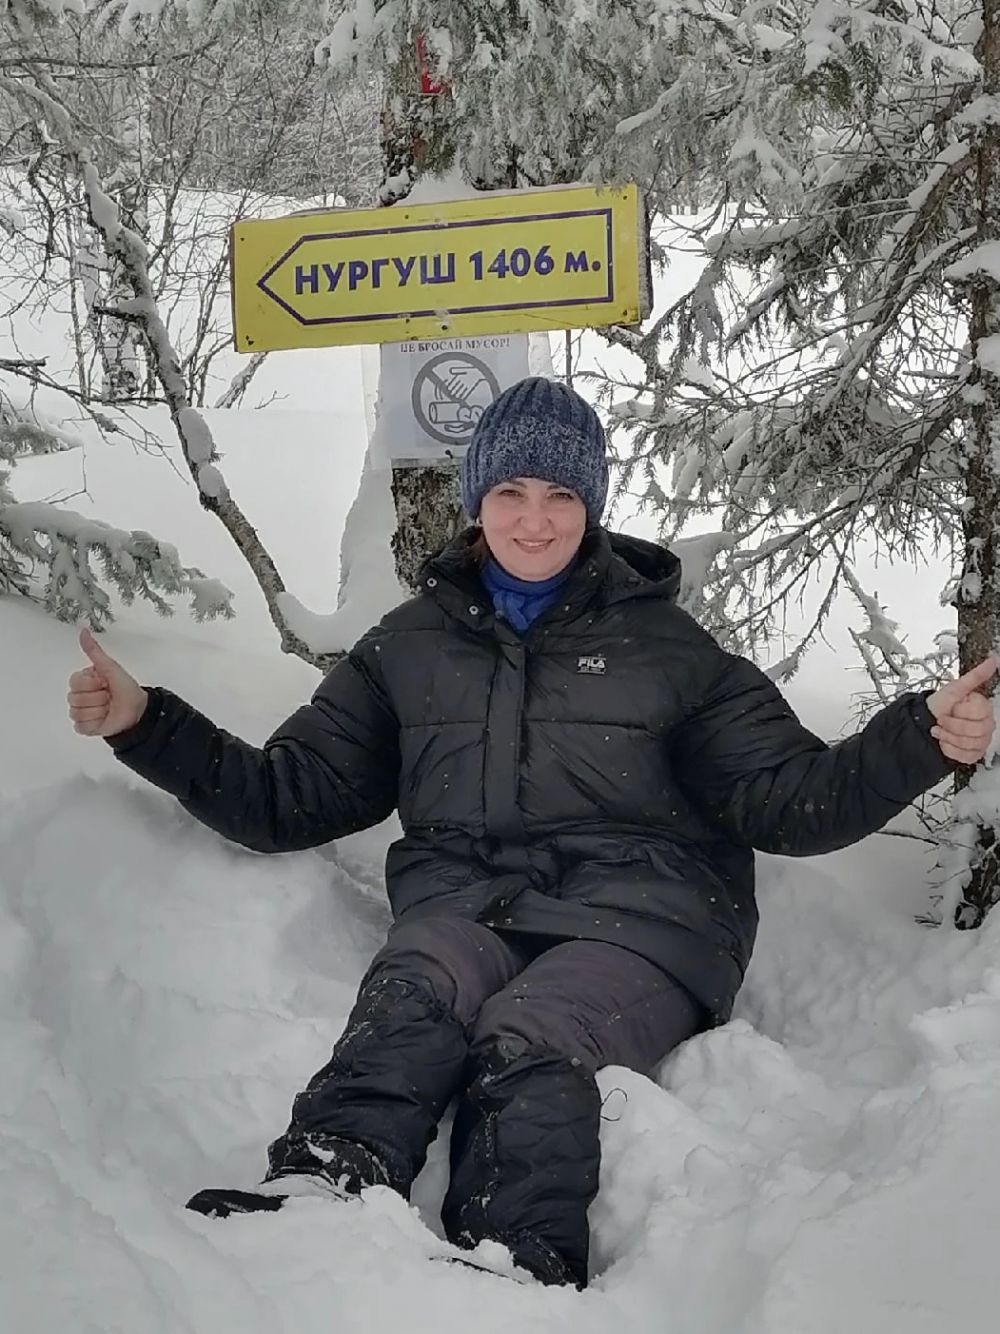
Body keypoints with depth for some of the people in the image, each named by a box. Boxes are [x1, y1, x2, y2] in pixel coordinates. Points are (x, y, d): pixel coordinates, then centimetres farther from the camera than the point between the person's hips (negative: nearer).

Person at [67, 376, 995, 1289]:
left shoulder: (663, 643, 14)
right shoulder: (411, 644, 20)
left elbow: (791, 800, 8)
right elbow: (292, 798, 19)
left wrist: (923, 737, -9)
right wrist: (145, 725, 8)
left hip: (636, 912, -1)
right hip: (467, 900, 2)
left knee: (526, 1042, -34)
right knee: (413, 995, -33)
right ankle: (319, 1193, -57)